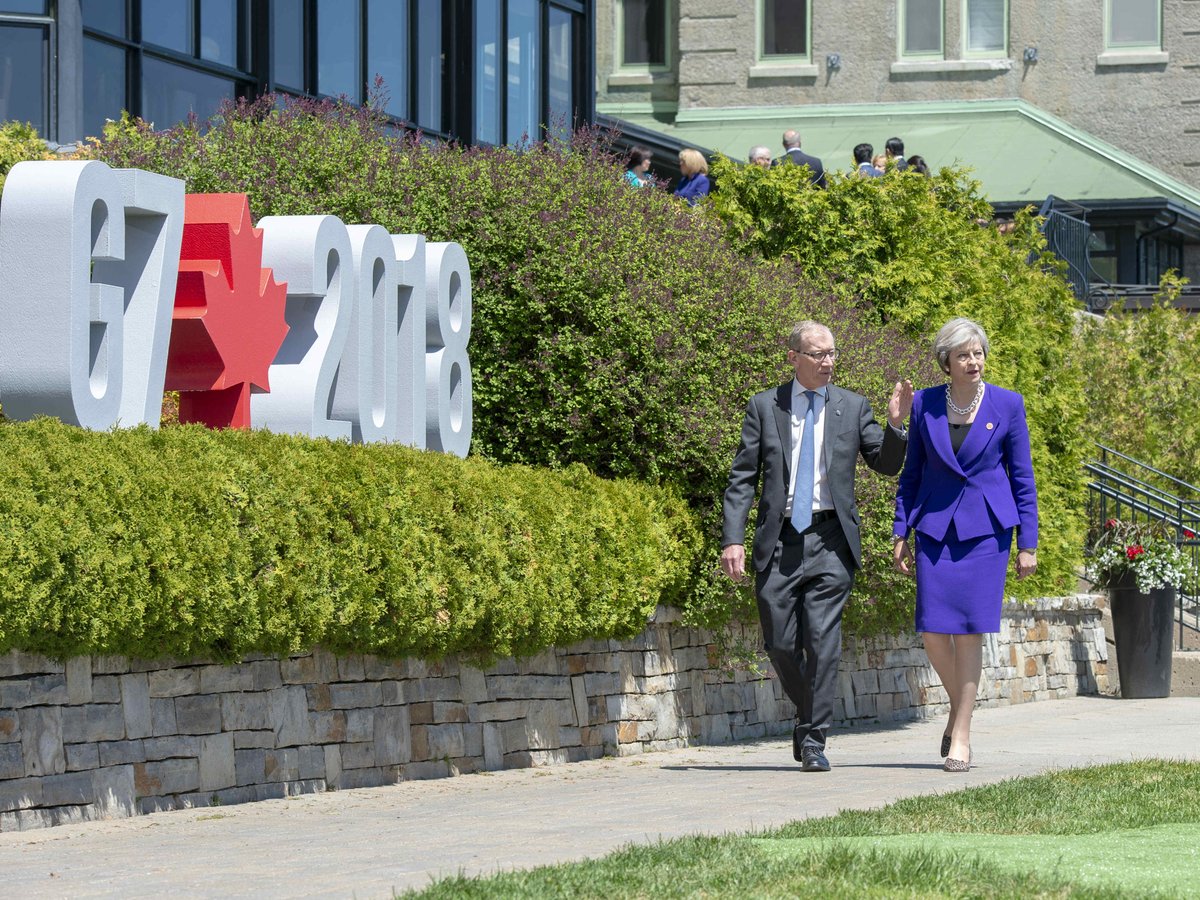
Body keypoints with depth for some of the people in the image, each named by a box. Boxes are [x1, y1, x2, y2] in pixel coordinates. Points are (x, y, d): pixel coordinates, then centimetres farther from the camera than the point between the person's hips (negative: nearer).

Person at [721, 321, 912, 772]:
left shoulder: (852, 407, 9)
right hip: (779, 540, 1)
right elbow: (742, 478, 4)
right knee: (780, 643, 3)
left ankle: (813, 741, -4)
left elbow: (887, 464, 9)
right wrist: (733, 539, -5)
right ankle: (809, 713, 28)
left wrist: (894, 424, -10)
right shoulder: (764, 407, 7)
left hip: (829, 539, -1)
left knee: (823, 641, -9)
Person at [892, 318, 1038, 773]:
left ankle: (962, 736, 0)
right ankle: (958, 706, 22)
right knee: (933, 631, -5)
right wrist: (901, 532, 5)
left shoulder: (1007, 405, -1)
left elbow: (1022, 479, 3)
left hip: (985, 529, -2)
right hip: (936, 527, 2)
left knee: (970, 629, -6)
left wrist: (1027, 543, -1)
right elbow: (911, 474, 10)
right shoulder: (925, 404, 3)